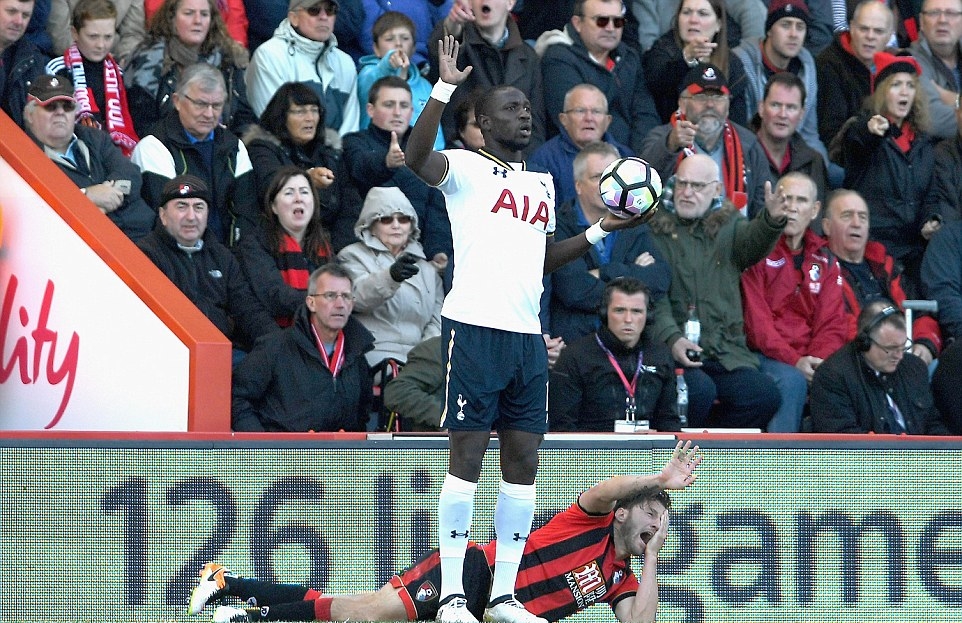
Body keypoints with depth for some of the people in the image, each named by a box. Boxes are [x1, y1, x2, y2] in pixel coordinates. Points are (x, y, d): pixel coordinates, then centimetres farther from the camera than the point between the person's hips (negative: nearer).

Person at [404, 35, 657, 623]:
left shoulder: (541, 184, 20)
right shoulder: (466, 168, -2)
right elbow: (416, 157, -22)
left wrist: (601, 231, 17)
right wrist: (445, 88, -31)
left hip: (528, 335, 7)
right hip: (475, 329, -7)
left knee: (523, 464, 5)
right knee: (467, 459, -6)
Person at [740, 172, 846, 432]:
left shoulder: (824, 260, 18)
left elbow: (831, 323, 10)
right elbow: (755, 319, -8)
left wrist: (818, 359, -12)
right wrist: (793, 361, -19)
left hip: (811, 357, 4)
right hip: (765, 355, -4)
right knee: (792, 381, -35)